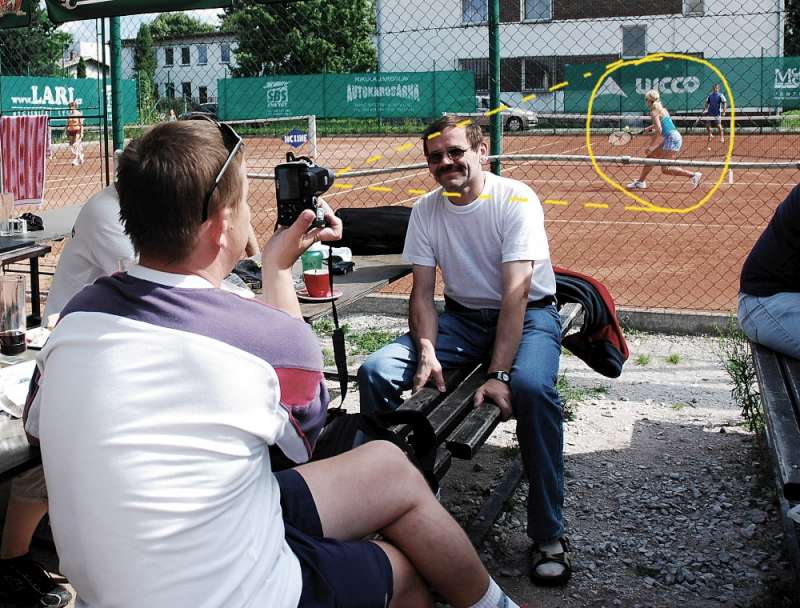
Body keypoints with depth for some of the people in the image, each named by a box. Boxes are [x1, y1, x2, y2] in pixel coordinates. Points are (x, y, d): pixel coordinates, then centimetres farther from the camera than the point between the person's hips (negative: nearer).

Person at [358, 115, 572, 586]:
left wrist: (498, 374, -33)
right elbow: (422, 291, -2)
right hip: (462, 316, 5)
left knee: (531, 387, -37)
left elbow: (516, 291, -25)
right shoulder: (426, 210, -1)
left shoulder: (515, 199, -17)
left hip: (529, 314, -5)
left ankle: (549, 536, -20)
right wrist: (427, 351, -22)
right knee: (375, 372, -16)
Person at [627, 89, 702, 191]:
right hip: (674, 136, 10)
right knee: (650, 157, 18)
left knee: (665, 169, -10)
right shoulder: (662, 109, 17)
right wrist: (650, 128, 32)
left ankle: (693, 175, -13)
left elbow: (659, 130, -20)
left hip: (672, 138, -10)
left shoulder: (654, 112, -9)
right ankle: (641, 182, 26)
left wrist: (651, 146, -16)